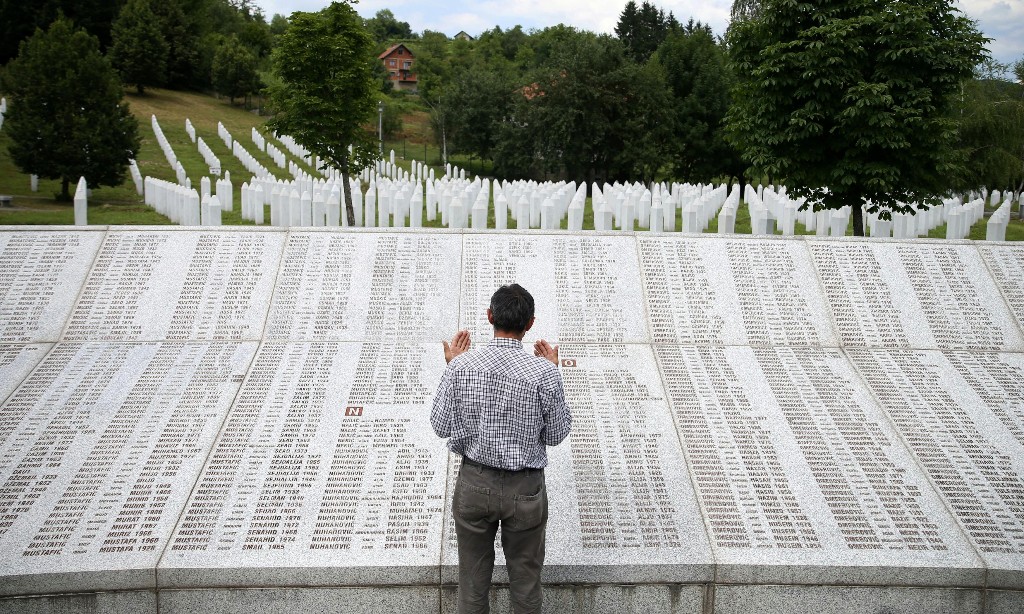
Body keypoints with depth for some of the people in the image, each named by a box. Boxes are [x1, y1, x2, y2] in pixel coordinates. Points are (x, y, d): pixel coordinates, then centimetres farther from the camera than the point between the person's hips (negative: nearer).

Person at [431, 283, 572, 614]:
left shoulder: (461, 365, -14)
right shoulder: (544, 373, -18)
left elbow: (441, 426, -3)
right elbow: (557, 434, -5)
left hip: (474, 484, 1)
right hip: (525, 489, -1)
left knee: (473, 576, 19)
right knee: (525, 576, 18)